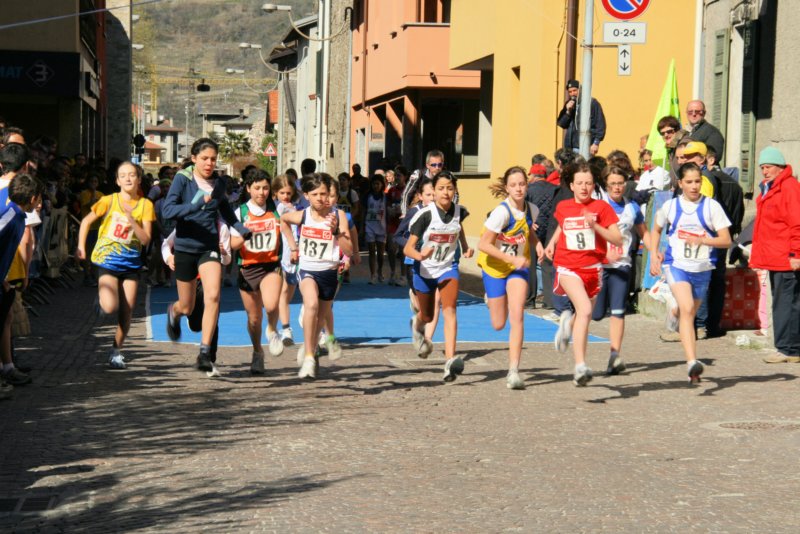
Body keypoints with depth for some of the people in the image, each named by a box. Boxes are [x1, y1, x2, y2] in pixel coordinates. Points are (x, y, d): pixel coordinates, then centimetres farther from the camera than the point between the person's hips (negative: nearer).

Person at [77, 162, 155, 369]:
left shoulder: (145, 205, -2)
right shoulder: (109, 201, -6)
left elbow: (146, 239, -8)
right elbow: (87, 221, 7)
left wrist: (132, 221, -21)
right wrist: (81, 247, -2)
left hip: (131, 262, 2)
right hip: (107, 260, -2)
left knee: (127, 311, 1)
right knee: (110, 307, -19)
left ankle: (116, 352, 19)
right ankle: (101, 292, 17)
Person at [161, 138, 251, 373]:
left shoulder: (219, 184, 4)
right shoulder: (182, 179, -8)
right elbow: (167, 209, -21)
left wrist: (242, 229, 7)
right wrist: (196, 205, -34)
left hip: (209, 248, 2)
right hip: (185, 248, -2)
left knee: (212, 296, -21)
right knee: (187, 307, 10)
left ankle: (205, 353, -17)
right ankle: (173, 311, 49)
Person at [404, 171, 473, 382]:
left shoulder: (459, 211, -8)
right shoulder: (425, 214, -21)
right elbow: (408, 248, -23)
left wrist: (466, 247, 7)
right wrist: (419, 255, -43)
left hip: (448, 268, 1)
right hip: (424, 270, -1)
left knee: (449, 311, -21)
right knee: (427, 317, 17)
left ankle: (450, 361, -31)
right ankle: (416, 325, 57)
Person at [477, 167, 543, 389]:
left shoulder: (531, 209, -7)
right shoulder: (501, 212, -23)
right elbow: (483, 244, -22)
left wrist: (537, 244, -6)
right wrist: (511, 259, -26)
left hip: (519, 267, 3)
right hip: (495, 267, -3)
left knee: (517, 317, -14)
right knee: (498, 324, 9)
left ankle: (513, 372, -13)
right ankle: (490, 298, 47)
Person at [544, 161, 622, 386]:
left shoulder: (601, 207, -3)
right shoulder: (563, 207, 5)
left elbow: (618, 240, -9)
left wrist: (596, 226, -21)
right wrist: (552, 243, 13)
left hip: (593, 268, 2)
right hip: (568, 267, -2)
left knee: (584, 315, 15)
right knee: (585, 310, -25)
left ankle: (568, 321, 54)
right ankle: (580, 366, -27)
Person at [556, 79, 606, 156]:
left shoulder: (592, 103, -1)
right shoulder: (569, 105, 16)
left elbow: (600, 124, -4)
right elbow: (562, 124, 15)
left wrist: (596, 143, -12)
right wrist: (568, 112, -3)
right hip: (570, 148, 5)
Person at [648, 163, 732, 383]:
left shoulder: (711, 206, -3)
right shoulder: (670, 206, 2)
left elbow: (726, 240, -5)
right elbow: (656, 230, 20)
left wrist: (701, 240, -21)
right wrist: (653, 256, 9)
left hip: (702, 268, 2)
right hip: (676, 265, -2)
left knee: (690, 314, 16)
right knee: (687, 309, -22)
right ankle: (692, 362, -32)